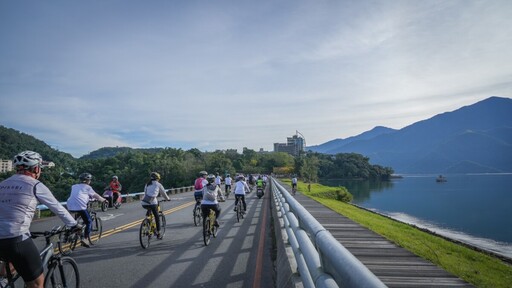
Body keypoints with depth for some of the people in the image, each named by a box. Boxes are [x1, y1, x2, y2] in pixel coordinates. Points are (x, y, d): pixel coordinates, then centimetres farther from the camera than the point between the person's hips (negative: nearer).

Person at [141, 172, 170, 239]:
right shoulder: (158, 184, 13)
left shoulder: (147, 184, 24)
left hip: (144, 203, 5)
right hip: (152, 202, -5)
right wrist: (168, 199, 39)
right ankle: (158, 233, 13)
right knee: (157, 217, 10)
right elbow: (163, 193, 22)